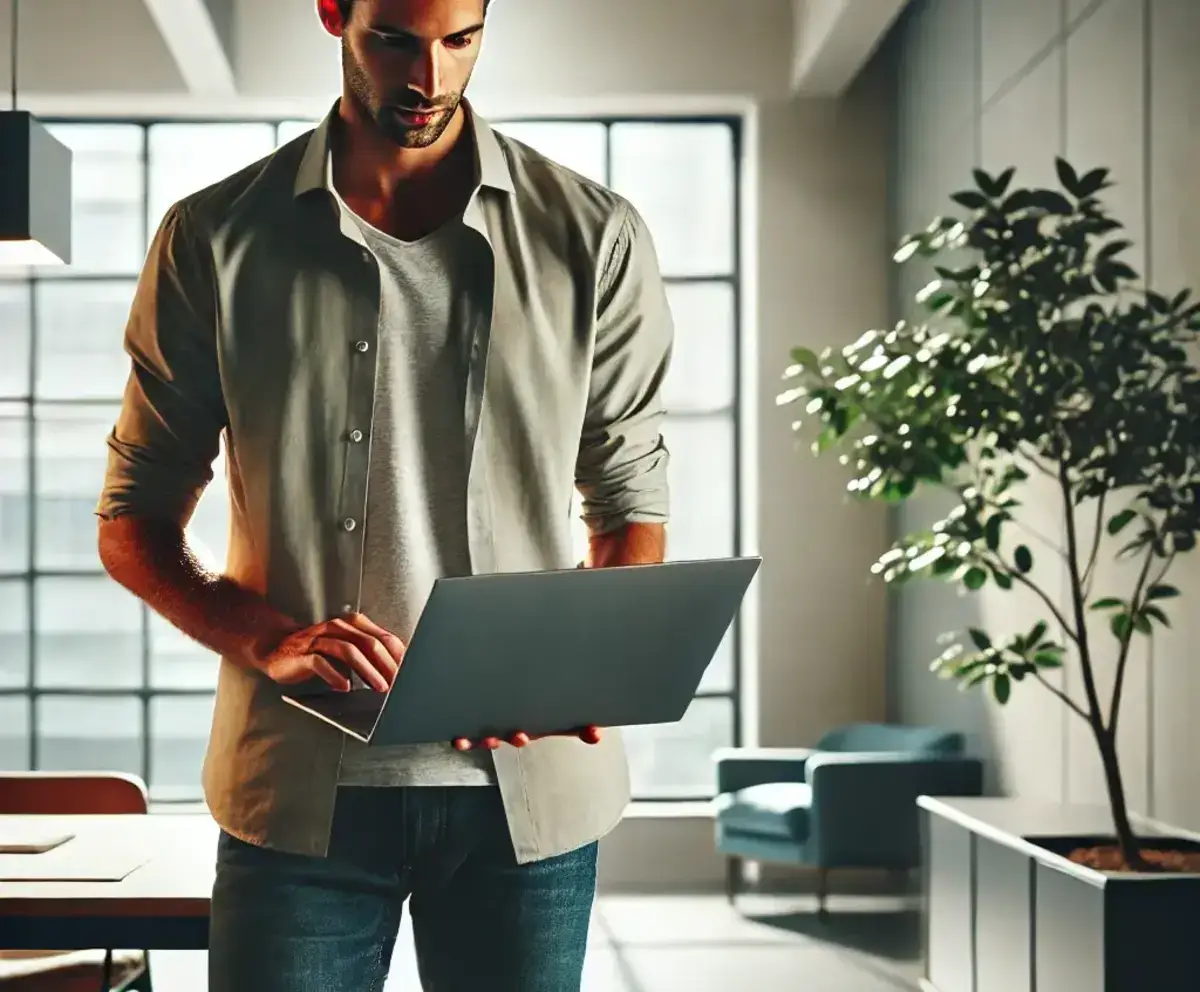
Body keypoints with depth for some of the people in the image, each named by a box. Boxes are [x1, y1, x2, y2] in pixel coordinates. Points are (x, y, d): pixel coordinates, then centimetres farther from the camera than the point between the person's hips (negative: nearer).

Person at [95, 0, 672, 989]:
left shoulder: (595, 237, 3)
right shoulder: (215, 239, 2)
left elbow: (631, 505, 9)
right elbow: (132, 519, 6)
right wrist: (265, 639, -13)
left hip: (528, 785, 1)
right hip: (298, 786, 0)